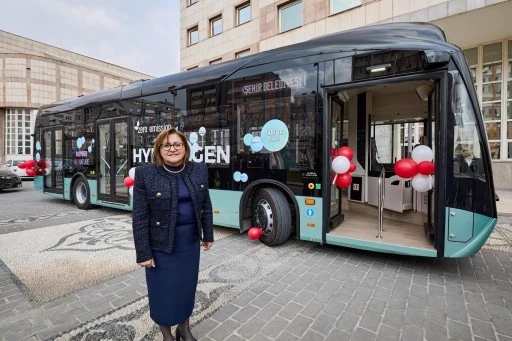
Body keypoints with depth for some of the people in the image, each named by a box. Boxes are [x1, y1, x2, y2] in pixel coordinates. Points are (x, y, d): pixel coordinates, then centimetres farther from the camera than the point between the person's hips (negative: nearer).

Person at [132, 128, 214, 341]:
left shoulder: (199, 170, -3)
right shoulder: (145, 174, -13)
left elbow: (206, 206, 5)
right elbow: (140, 217, -11)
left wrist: (208, 235, 8)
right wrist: (143, 253, -10)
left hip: (190, 240, 4)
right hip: (161, 243, -3)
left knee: (188, 285, 18)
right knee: (163, 289, 13)